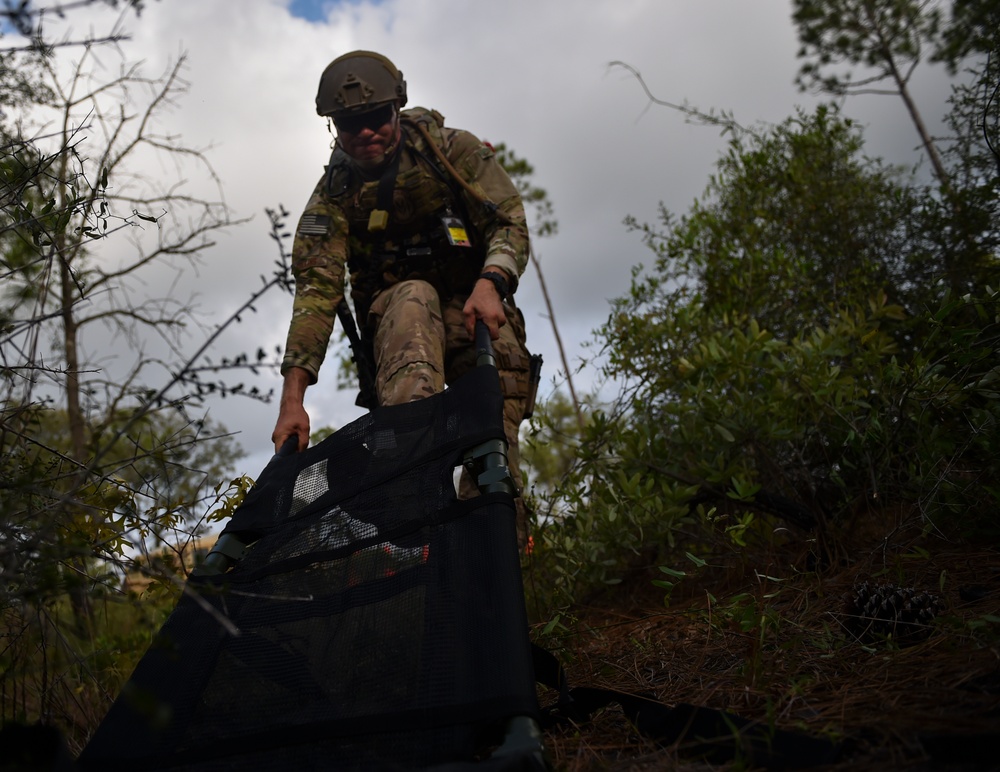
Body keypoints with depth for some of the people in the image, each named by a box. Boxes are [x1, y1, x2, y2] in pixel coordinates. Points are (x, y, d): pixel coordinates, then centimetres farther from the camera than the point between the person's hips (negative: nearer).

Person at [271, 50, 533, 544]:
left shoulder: (452, 149, 0)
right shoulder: (334, 194, 0)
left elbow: (510, 220, -6)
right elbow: (317, 290, -11)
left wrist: (489, 284, -29)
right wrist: (292, 397, -23)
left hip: (475, 306, 1)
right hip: (394, 312, 0)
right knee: (413, 299, -36)